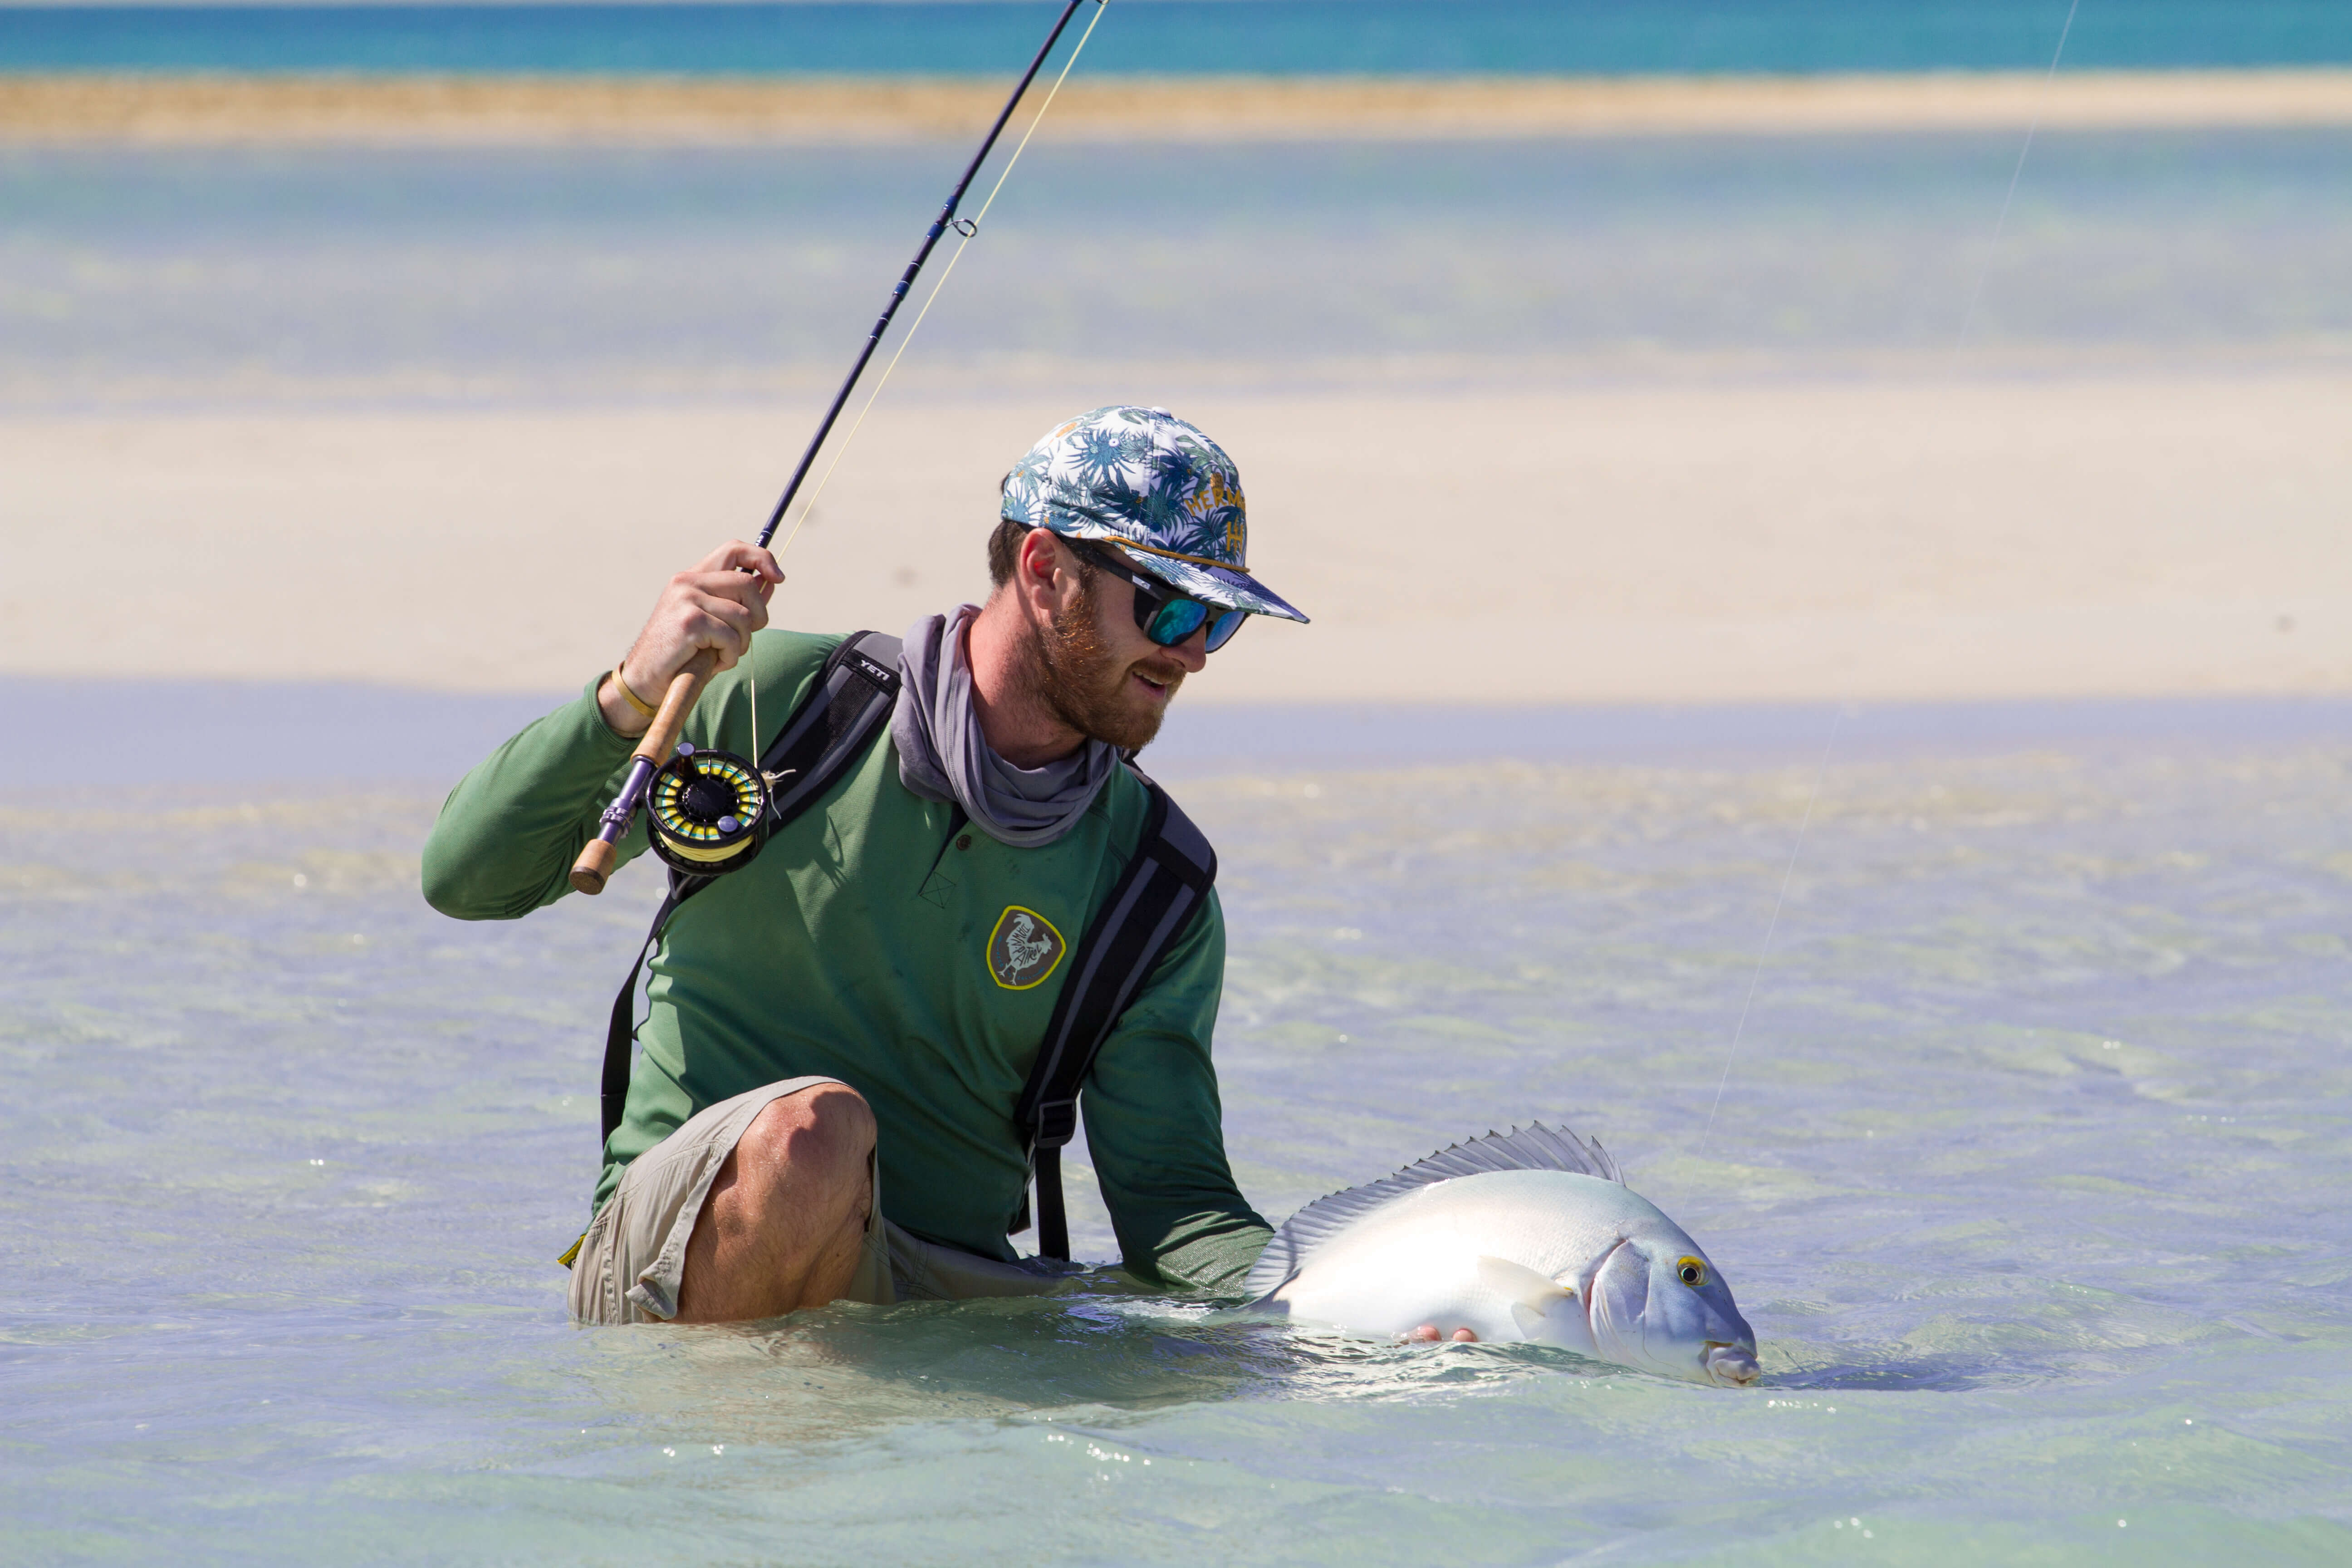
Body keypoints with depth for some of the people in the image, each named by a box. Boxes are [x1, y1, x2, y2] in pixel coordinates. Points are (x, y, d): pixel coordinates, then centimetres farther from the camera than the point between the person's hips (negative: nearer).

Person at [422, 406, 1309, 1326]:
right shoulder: (783, 700, -1)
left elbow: (1172, 1195, 1)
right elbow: (466, 878, -1)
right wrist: (630, 702, -19)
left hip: (934, 1300, 3)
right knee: (813, 1127, -36)